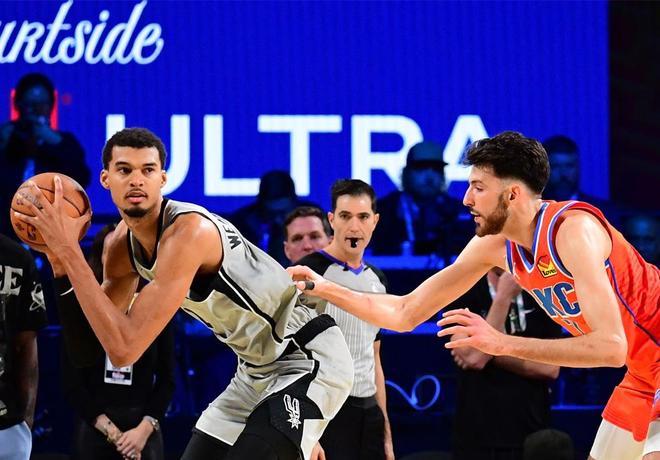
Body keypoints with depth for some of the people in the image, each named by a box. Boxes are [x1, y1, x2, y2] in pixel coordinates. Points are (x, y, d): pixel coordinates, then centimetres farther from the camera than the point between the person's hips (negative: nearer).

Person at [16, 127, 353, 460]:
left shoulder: (189, 232, -28)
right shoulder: (121, 244, -1)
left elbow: (124, 349, -33)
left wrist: (69, 250, -30)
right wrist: (62, 268, -9)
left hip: (309, 359, -9)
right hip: (256, 368, 9)